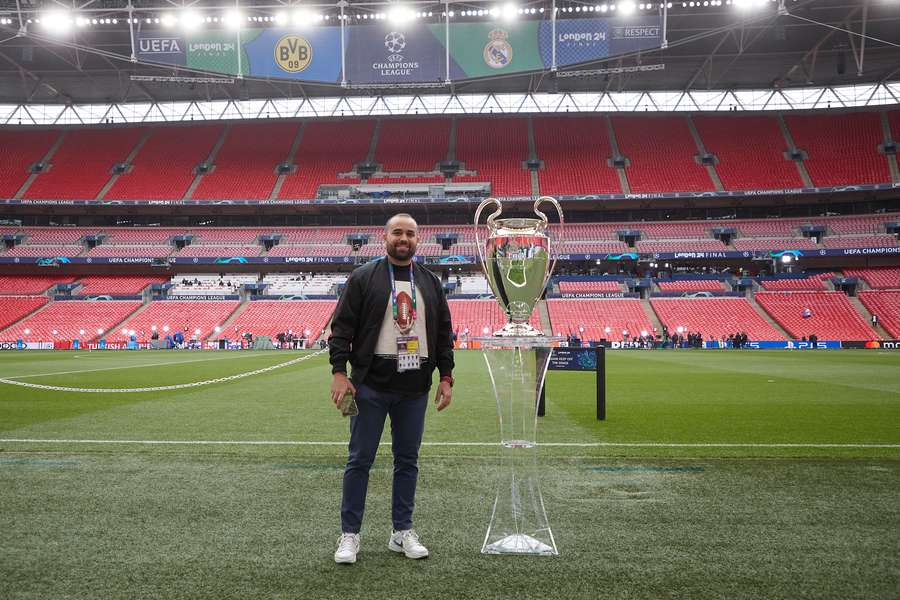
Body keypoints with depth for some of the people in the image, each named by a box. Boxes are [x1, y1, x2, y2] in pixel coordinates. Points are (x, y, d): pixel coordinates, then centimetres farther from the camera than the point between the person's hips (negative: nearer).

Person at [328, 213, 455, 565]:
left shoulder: (431, 282, 12)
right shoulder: (363, 278, 1)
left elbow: (444, 334, 14)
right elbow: (341, 327, -3)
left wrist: (446, 377, 7)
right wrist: (339, 371, -11)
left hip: (414, 389, 4)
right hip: (371, 385, -3)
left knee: (407, 460, 10)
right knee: (360, 459, 1)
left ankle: (402, 532, 21)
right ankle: (349, 535, 11)